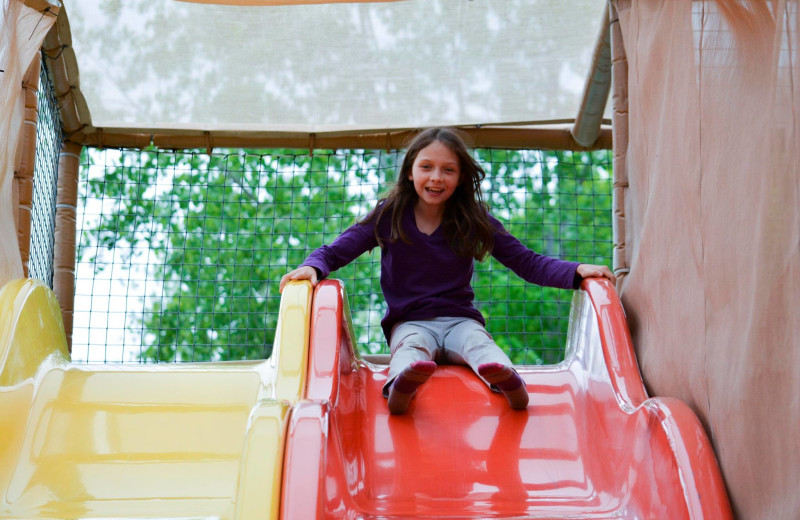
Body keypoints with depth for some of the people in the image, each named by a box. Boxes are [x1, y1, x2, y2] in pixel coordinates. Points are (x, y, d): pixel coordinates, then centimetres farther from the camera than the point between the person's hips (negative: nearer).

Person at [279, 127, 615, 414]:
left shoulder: (474, 221, 3)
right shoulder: (388, 216, 2)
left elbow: (527, 263, 2)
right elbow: (336, 250, 2)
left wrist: (576, 271, -13)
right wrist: (312, 267, -21)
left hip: (460, 320, 1)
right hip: (410, 322, -1)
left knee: (478, 342, -33)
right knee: (411, 347, -36)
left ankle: (507, 379, -64)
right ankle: (400, 386, -68)